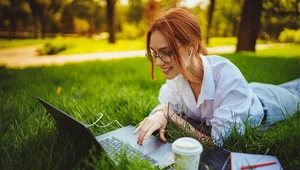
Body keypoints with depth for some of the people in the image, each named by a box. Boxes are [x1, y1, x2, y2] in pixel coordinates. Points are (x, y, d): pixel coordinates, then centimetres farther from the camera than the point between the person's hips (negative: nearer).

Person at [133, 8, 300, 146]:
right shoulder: (176, 76, -30)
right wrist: (161, 113, -42)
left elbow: (219, 141, -46)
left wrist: (170, 114, -44)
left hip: (265, 104, -4)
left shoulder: (226, 75, -47)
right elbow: (164, 106, -19)